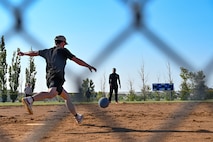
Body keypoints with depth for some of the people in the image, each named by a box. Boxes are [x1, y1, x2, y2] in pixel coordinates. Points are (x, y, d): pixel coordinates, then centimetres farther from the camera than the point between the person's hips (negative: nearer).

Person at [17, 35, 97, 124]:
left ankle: (77, 117, 22)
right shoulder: (63, 50, 14)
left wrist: (23, 53, 54)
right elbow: (77, 60, 14)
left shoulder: (47, 51, 28)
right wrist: (88, 66, 23)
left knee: (67, 97, 19)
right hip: (57, 76, -8)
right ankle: (30, 99, -55)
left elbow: (34, 53, 37)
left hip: (48, 78, 8)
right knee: (51, 93, -33)